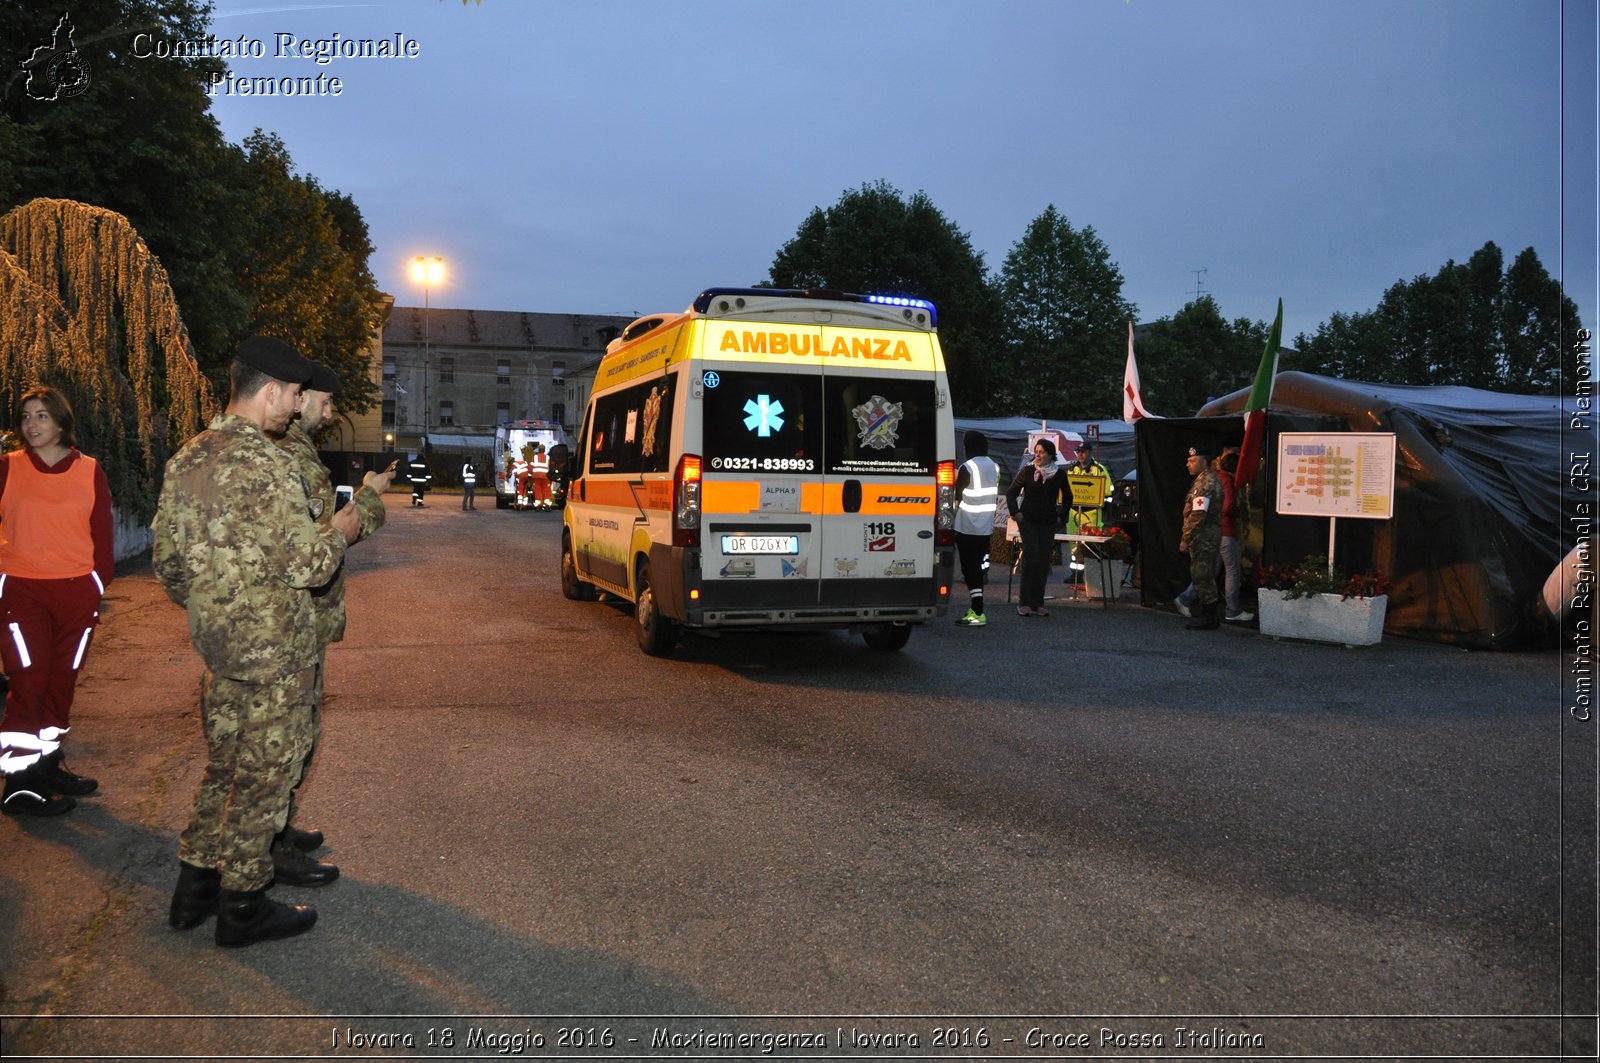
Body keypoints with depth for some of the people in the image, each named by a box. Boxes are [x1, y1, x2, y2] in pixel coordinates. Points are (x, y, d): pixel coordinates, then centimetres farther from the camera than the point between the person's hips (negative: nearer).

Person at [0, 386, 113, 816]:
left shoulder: (90, 471, 5)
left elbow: (102, 532, 8)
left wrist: (100, 584, 5)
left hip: (78, 589, 2)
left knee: (62, 679, 11)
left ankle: (48, 765, 25)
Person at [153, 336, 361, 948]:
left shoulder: (187, 458, 8)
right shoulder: (263, 463, -20)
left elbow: (165, 559, 14)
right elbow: (308, 565, -23)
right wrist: (338, 531, -4)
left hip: (216, 645, 9)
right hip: (273, 650, -8)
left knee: (223, 765, 21)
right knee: (264, 775, 4)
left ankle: (194, 888, 31)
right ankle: (243, 908, 16)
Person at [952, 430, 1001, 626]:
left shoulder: (967, 467, -13)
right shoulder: (994, 467, 9)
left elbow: (957, 498, -10)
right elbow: (995, 498, 14)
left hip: (967, 527, -7)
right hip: (986, 527, 7)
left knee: (970, 569, -6)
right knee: (978, 566, 15)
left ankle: (978, 613, -11)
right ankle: (976, 608, 21)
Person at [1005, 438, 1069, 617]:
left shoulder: (1059, 474, 4)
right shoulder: (1027, 471, -2)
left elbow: (1067, 498, 19)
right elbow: (1011, 493, 4)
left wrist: (1061, 516, 11)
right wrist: (1016, 513, -4)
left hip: (1048, 523, 3)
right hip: (1028, 520, -3)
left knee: (1044, 562, 2)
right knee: (1031, 559, -12)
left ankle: (1038, 603, 9)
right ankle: (1025, 603, -7)